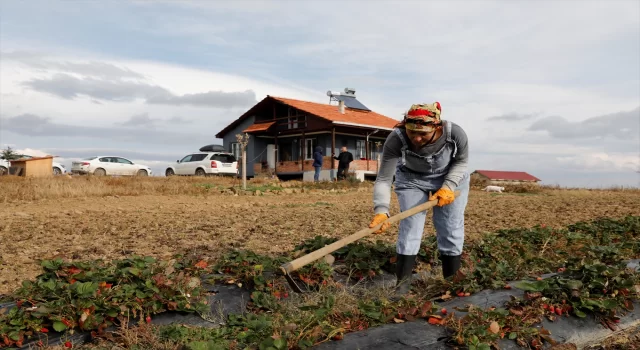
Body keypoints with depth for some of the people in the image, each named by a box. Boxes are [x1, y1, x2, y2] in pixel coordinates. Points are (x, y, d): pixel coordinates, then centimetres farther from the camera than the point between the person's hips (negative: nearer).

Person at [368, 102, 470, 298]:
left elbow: (461, 162, -11)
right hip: (411, 179, -1)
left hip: (451, 178, 1)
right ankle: (402, 282, 2)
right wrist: (381, 210, -48)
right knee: (409, 226, -7)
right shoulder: (396, 139, -36)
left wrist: (448, 186, -25)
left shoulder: (455, 134, -33)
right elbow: (383, 179, -33)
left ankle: (452, 279, 19)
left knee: (451, 229, 3)